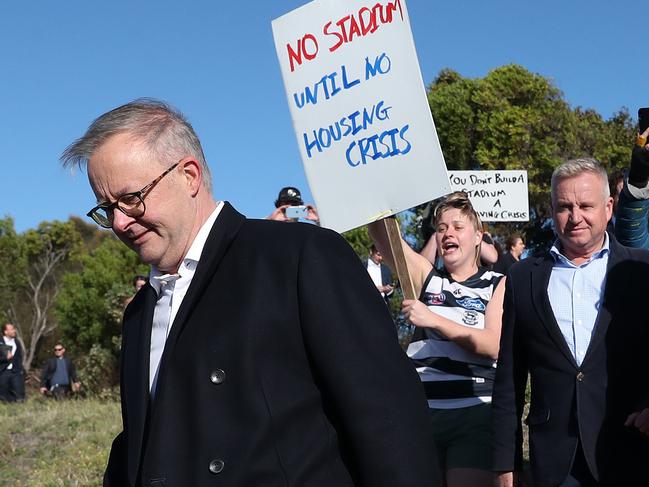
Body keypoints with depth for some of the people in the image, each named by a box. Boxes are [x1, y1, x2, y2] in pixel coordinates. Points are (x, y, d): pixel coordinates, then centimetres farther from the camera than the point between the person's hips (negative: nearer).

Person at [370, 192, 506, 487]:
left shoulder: (497, 284, 6)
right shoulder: (425, 276, 11)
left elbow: (493, 345, -9)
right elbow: (380, 230, -1)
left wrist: (434, 320, -17)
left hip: (475, 413, -2)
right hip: (421, 411, 2)